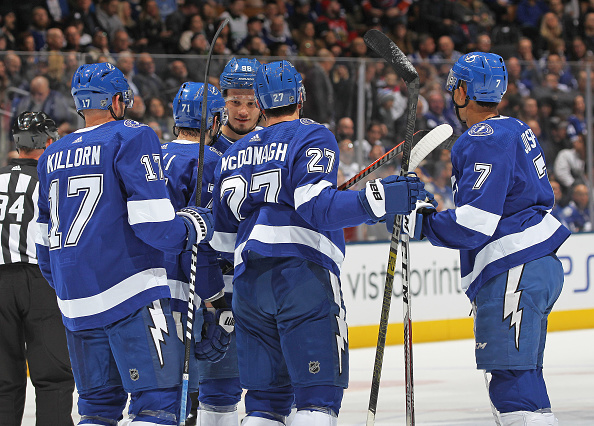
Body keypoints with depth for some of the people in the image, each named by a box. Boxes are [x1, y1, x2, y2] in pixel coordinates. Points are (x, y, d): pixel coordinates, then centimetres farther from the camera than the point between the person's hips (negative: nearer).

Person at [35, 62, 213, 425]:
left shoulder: (53, 156, 15)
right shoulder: (132, 138, -6)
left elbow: (45, 237, 21)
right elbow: (152, 222, -15)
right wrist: (194, 226, 3)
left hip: (75, 301, 7)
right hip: (130, 292, -7)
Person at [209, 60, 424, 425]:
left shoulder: (234, 154, 21)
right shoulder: (313, 137, 2)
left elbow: (222, 237, 24)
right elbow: (316, 206, -16)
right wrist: (379, 200, -23)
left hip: (248, 281, 6)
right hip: (302, 271, -6)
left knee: (266, 396, 10)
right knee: (319, 392, -10)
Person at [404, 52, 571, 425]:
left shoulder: (484, 140, -13)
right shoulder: (518, 130, 16)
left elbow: (475, 223, -21)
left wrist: (421, 223, -15)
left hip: (514, 273, -11)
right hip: (540, 265, 11)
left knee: (513, 381, -15)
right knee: (521, 378, 15)